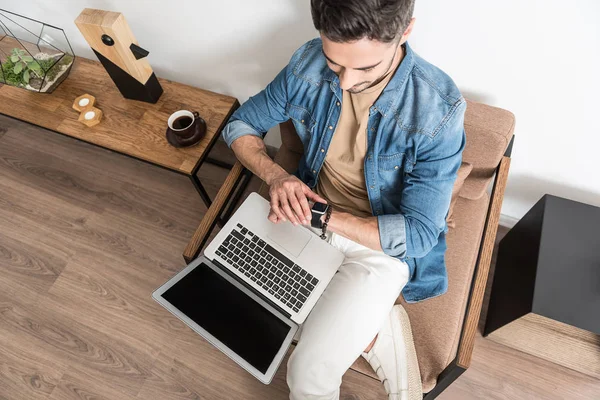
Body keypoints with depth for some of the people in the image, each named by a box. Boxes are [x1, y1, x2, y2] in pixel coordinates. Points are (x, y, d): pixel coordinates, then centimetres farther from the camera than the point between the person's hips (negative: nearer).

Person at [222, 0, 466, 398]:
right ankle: (371, 324, 6)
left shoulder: (438, 110, -23)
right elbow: (240, 125, 1)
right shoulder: (308, 63, -12)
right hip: (312, 216, 6)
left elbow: (419, 234, -19)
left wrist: (317, 215, -23)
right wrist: (275, 175, -18)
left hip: (383, 242, -5)